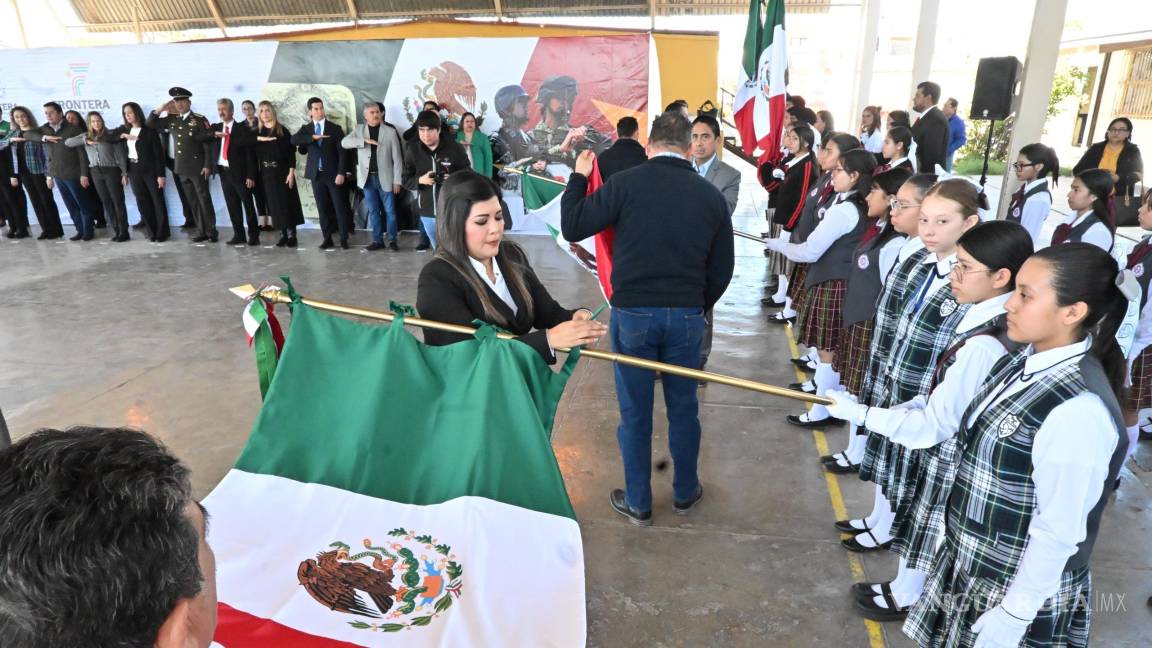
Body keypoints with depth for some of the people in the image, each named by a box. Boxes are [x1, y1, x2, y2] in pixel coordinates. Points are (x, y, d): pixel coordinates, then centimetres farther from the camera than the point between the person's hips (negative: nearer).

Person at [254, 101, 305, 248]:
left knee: (287, 203, -2)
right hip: (267, 174, 3)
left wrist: (291, 172, -13)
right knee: (274, 204, 4)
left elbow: (291, 152, -7)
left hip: (282, 172, -3)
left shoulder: (282, 130, -3)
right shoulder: (257, 132, 7)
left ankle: (292, 234, 3)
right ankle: (283, 234, 10)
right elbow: (255, 154, 8)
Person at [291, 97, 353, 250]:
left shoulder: (335, 128, 1)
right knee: (323, 208, 5)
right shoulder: (306, 129, 9)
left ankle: (344, 239, 6)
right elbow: (293, 140, -10)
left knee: (340, 207, -2)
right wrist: (312, 137, -22)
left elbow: (342, 152, -4)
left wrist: (341, 173, -13)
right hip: (316, 175, 3)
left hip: (333, 174, -3)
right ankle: (327, 238, 12)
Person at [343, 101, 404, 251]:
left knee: (390, 211, 2)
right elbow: (344, 142, -9)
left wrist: (397, 180, -7)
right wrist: (365, 141, -20)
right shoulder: (358, 129, 6)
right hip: (368, 178, 2)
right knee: (373, 211, 9)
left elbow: (397, 158, -2)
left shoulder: (390, 132, -1)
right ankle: (377, 240, 17)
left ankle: (392, 240, 12)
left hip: (385, 178, -2)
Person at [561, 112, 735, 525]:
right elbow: (722, 269, 7)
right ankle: (685, 493, 34)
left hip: (633, 313, -2)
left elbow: (572, 228, -4)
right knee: (683, 408, 18)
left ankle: (637, 503, 25)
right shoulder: (711, 195, 2)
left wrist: (579, 177, 10)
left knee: (634, 412, 11)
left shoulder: (626, 183, -9)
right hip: (686, 316, 3)